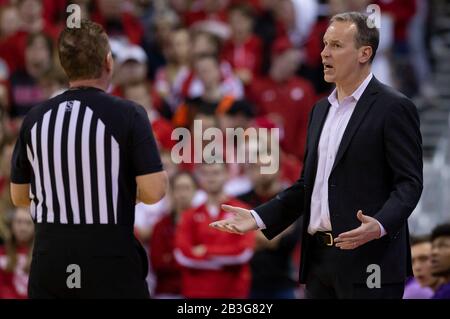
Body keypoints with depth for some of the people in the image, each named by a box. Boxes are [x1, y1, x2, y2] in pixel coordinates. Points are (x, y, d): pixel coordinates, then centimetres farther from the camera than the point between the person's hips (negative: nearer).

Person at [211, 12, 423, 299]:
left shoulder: (393, 108, -6)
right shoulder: (322, 110, 18)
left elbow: (409, 182, -11)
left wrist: (379, 226, -28)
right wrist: (259, 218, 9)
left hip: (369, 261, -7)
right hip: (319, 257, 7)